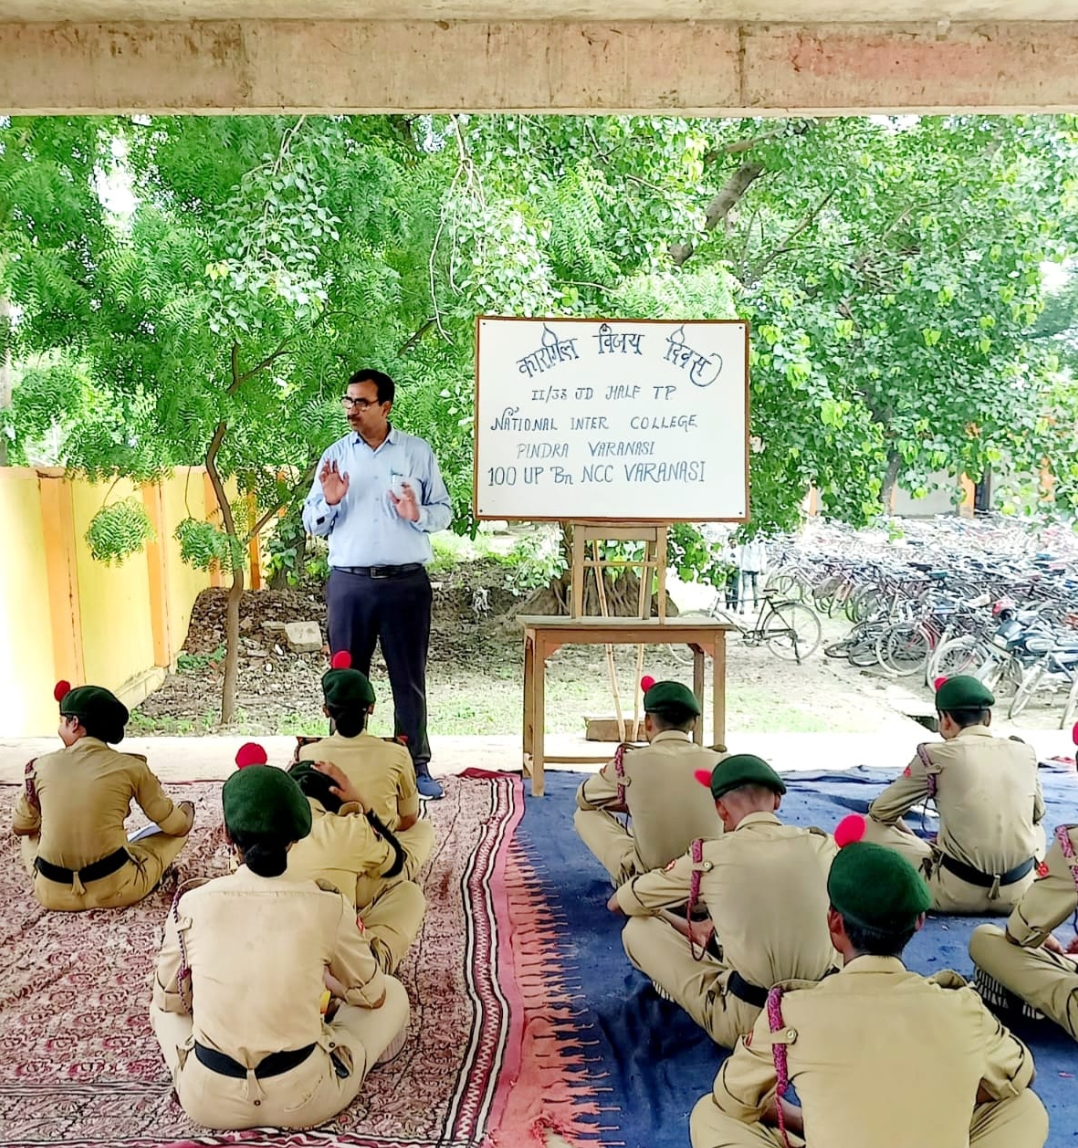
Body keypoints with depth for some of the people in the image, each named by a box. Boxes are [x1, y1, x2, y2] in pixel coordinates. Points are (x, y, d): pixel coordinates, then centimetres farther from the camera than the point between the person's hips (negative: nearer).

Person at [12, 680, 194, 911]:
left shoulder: (41, 766, 0)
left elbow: (21, 828, 16)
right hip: (114, 888, -3)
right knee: (177, 827, 20)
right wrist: (186, 810, 26)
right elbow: (175, 825, 3)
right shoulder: (130, 767, -6)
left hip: (53, 892, 3)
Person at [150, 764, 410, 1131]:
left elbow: (169, 999, 10)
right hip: (304, 1099, -2)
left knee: (164, 1006, 32)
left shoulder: (191, 904, -7)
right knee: (393, 995, 20)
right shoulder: (327, 907, -11)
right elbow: (372, 995, 5)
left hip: (208, 1100, 2)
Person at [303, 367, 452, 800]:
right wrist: (329, 502, -12)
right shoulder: (335, 455, 7)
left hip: (406, 583, -1)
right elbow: (311, 524, 9)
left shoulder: (418, 452, 3)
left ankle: (417, 765, 18)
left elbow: (445, 511, 5)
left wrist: (418, 514, -16)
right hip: (349, 583, 1)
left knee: (409, 678, 6)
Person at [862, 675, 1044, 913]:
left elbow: (881, 811, 1)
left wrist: (914, 841, 19)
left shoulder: (937, 757, -9)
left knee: (870, 827, 10)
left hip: (959, 894, -4)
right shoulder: (1025, 752, 2)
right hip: (1019, 893, 4)